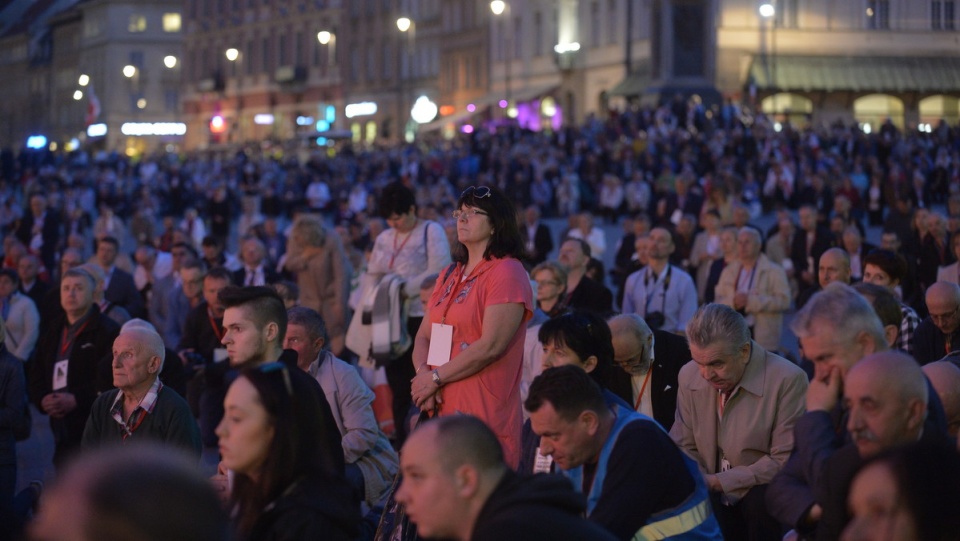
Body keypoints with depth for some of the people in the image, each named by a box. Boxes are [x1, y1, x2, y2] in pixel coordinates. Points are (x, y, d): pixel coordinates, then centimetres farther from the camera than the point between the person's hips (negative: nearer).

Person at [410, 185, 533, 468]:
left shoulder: (507, 273, -6)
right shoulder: (449, 277, 19)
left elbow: (491, 346, -15)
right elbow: (423, 337, 15)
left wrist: (435, 377, -10)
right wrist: (423, 375, -6)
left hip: (485, 414, -7)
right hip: (440, 408, 7)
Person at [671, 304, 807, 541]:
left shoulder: (788, 380, -18)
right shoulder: (689, 376, 0)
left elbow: (785, 461, -16)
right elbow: (685, 449, 7)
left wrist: (719, 481, -21)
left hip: (762, 497, -4)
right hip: (711, 499, 4)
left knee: (762, 501, -35)